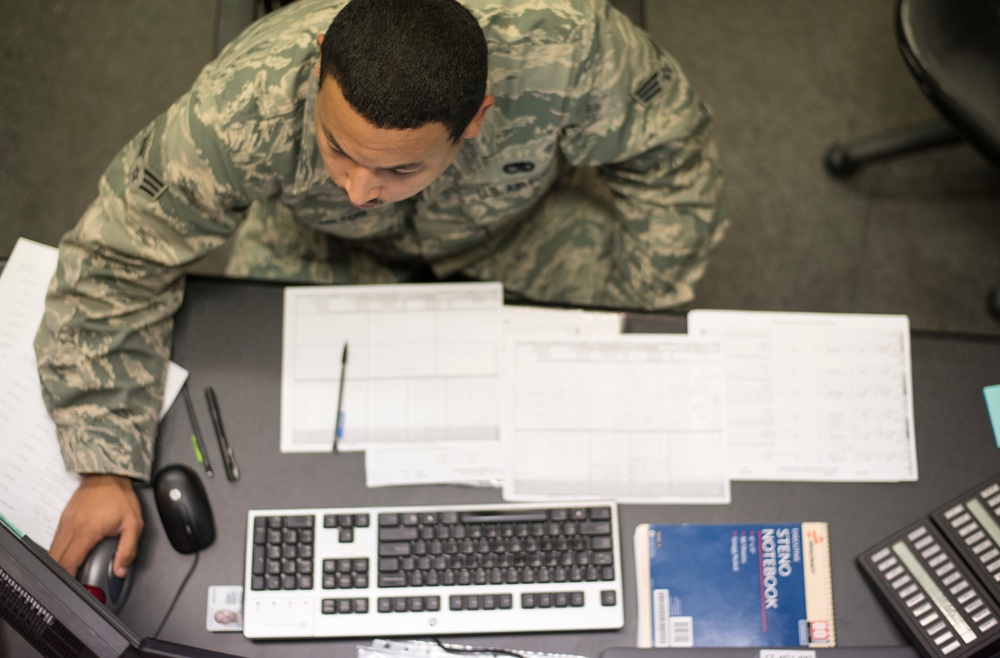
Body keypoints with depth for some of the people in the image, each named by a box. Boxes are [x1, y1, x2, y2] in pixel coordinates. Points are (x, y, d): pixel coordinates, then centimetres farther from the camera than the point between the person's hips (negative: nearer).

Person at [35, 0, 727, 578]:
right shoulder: (237, 112, -42)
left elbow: (667, 152, -20)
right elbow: (114, 266, -27)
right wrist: (106, 470, -31)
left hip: (526, 215, 0)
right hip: (320, 242, 1)